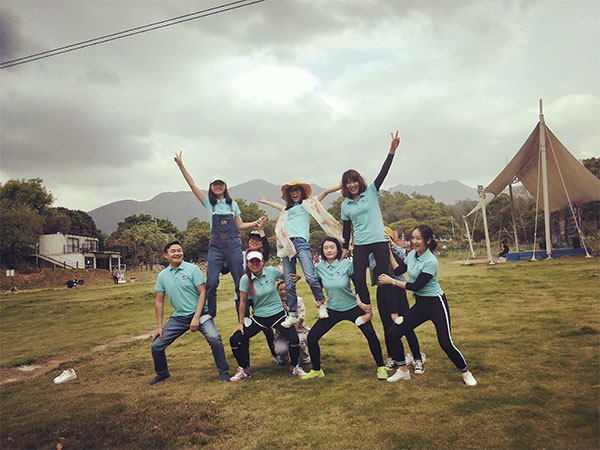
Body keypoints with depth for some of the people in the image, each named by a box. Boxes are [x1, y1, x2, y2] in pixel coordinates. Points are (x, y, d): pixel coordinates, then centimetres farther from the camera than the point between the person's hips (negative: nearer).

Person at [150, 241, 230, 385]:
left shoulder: (193, 269, -6)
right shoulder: (162, 275, 6)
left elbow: (203, 293, -10)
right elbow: (159, 301, 11)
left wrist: (196, 318, -17)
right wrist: (159, 326, 7)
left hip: (199, 313, -4)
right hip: (178, 317, 4)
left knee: (214, 339, -27)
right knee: (156, 346, 2)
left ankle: (223, 372, -6)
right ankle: (162, 374, 31)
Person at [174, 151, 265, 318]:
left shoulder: (233, 204, 15)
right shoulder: (208, 203, 10)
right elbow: (192, 185, 3)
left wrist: (256, 223, 5)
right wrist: (181, 165, -3)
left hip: (234, 244, 1)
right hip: (216, 245, -1)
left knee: (240, 281, 1)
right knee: (211, 283, -10)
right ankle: (209, 317, 3)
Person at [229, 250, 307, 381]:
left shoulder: (271, 271, -9)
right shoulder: (245, 279, -10)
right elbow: (243, 302, -3)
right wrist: (240, 323, 0)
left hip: (278, 314, -1)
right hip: (259, 317, 1)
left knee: (294, 338, -21)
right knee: (235, 339, -7)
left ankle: (294, 367, 10)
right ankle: (244, 370, 18)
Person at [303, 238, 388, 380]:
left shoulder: (346, 264, -13)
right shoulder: (320, 267, -5)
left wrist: (360, 302, -12)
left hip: (353, 308, -2)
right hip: (332, 309, 3)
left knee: (371, 335, -15)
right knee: (312, 337, -4)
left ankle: (381, 367, 9)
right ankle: (316, 370, 18)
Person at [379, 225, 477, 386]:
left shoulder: (431, 262, -22)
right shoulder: (412, 254, 2)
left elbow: (416, 286, -21)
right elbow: (398, 270, 4)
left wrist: (391, 281, -17)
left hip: (436, 304, -7)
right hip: (420, 304, 7)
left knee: (446, 343, -11)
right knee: (392, 333, -1)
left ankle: (466, 373, 17)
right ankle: (403, 371, 15)